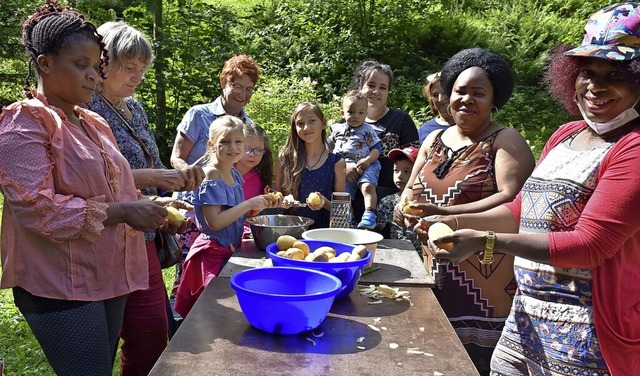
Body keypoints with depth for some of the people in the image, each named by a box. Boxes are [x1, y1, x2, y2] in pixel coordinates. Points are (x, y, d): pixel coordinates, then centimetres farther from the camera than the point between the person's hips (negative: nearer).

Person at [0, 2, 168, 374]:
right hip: (61, 288, -8)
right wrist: (120, 212, -23)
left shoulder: (94, 124, 15)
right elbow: (35, 208, -21)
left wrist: (149, 206, 5)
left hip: (108, 279, 8)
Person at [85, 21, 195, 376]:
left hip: (144, 238, 8)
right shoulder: (87, 108, -13)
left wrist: (174, 179, 2)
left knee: (154, 335, 15)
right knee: (147, 341, 2)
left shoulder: (135, 108, 12)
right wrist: (151, 177, -25)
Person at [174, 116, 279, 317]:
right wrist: (249, 204, -23)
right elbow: (214, 222, -25)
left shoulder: (234, 174, 7)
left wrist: (262, 203, 2)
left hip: (231, 251, 8)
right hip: (214, 254, -8)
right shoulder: (211, 177, -19)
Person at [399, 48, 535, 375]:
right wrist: (407, 207, -5)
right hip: (435, 272, 6)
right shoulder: (434, 139, 14)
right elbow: (411, 189, 19)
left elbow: (512, 200, -19)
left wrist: (446, 213, -26)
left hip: (485, 283, -5)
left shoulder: (506, 141, -6)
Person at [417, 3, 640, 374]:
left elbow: (590, 245, -20)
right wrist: (456, 222, 4)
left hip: (584, 330, -7)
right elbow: (523, 209, 17)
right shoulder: (565, 135, 11)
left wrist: (485, 241, -24)